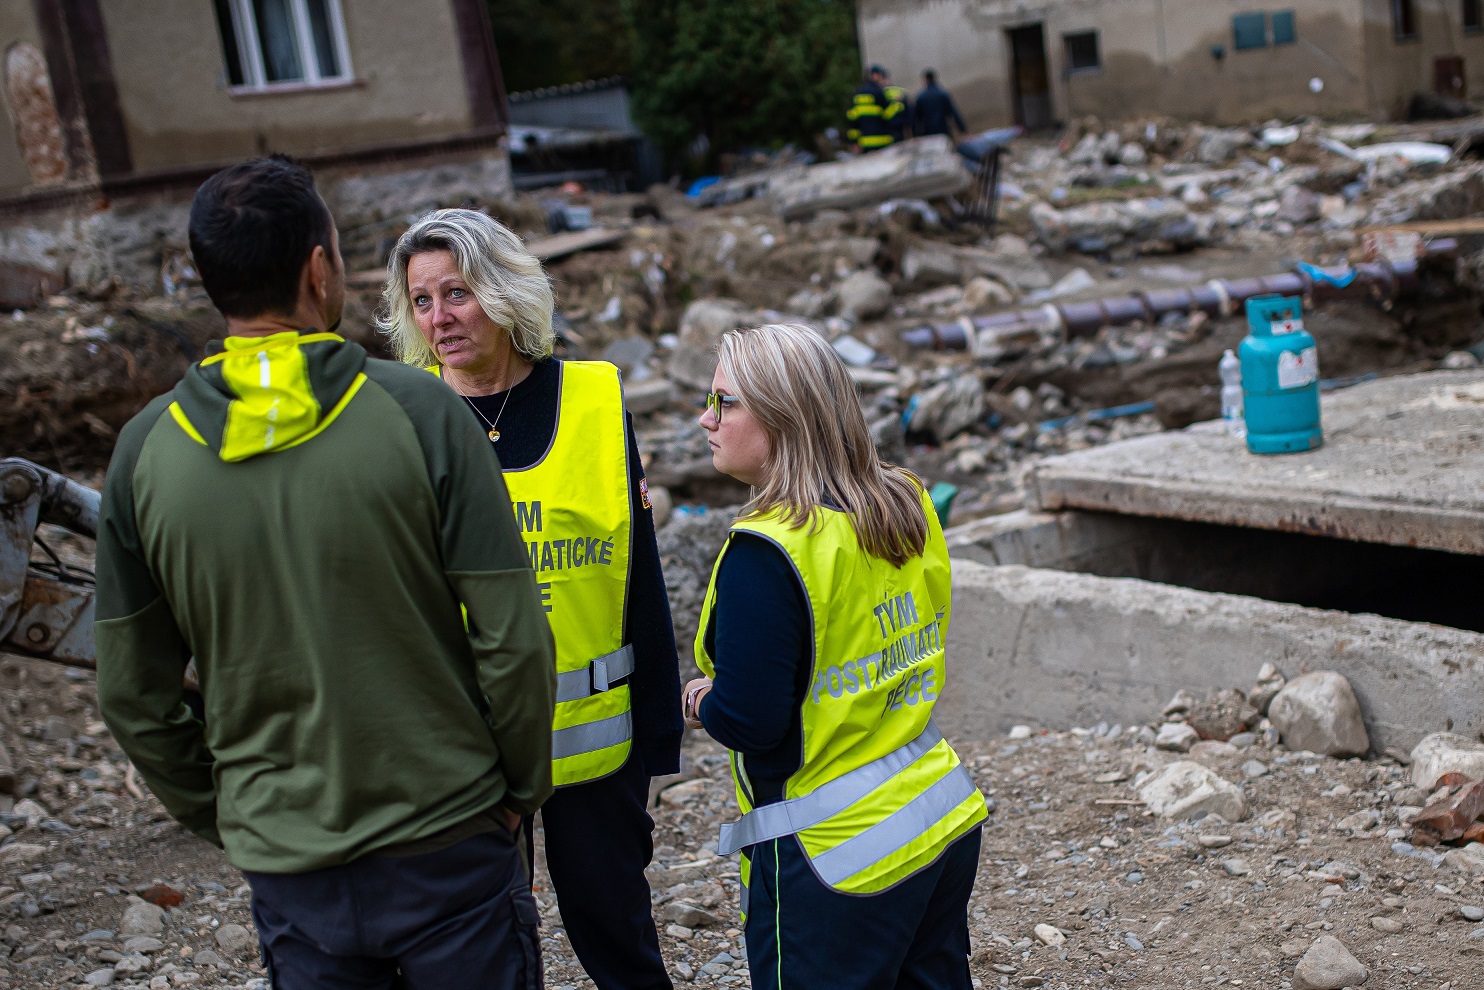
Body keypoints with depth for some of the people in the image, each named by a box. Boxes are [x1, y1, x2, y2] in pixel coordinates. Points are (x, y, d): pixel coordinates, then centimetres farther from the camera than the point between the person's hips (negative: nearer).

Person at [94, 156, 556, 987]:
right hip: (447, 847, -2)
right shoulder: (419, 411, -14)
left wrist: (220, 818, 14)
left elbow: (131, 695, 2)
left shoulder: (147, 449, -4)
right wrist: (522, 789, 2)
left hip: (288, 868, 3)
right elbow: (514, 642, -13)